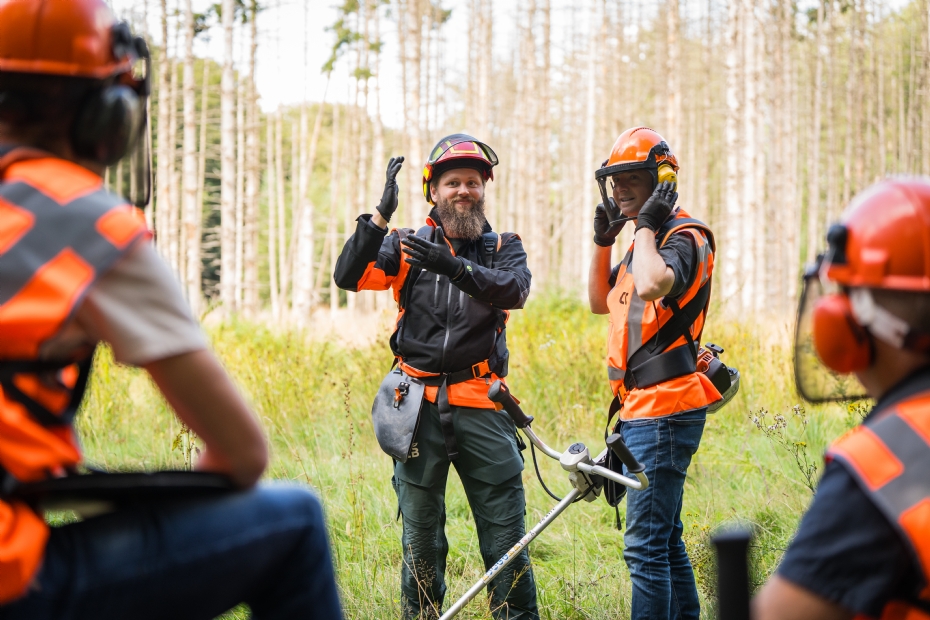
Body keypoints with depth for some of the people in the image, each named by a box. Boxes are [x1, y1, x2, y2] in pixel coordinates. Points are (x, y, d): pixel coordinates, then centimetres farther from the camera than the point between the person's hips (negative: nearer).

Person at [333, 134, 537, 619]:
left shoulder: (503, 248, 10)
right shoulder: (407, 245, 9)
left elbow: (514, 289, -12)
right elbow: (349, 276, -6)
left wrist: (453, 266, -27)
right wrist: (381, 215, -17)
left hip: (481, 407, 0)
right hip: (420, 407, 0)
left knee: (506, 534, -2)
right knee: (421, 537, 6)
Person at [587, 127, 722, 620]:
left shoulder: (684, 236, -11)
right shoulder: (647, 240, 18)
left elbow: (651, 286, -33)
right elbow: (600, 302, 25)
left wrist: (646, 227, -19)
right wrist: (603, 241, 13)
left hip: (663, 408, -11)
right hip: (642, 407, 11)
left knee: (645, 544, -11)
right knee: (665, 538, 17)